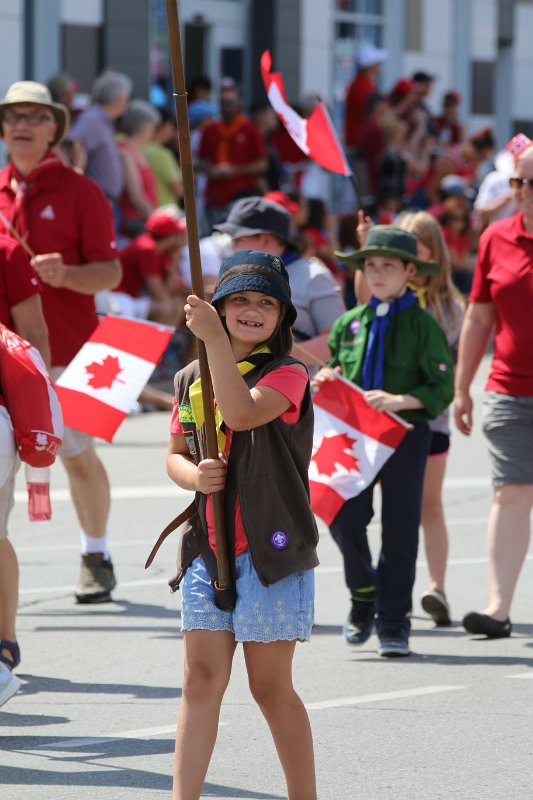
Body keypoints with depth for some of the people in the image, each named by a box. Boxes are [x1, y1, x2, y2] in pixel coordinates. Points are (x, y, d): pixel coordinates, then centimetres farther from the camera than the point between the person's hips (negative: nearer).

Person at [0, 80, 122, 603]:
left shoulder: (78, 191, -1)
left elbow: (110, 273, -5)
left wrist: (65, 274, -22)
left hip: (66, 347, -3)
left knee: (78, 456, 5)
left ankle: (95, 559, 20)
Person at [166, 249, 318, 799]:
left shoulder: (286, 375, -6)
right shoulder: (191, 380, 10)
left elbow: (242, 413, -26)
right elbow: (175, 455, 18)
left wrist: (215, 340, -32)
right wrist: (193, 475, -5)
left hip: (269, 549, -4)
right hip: (207, 548, 5)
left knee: (270, 686, 2)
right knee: (201, 679, 1)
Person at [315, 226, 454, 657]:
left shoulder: (423, 326, -4)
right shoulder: (349, 323, 9)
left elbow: (442, 389, -7)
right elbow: (334, 369, 23)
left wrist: (398, 401, -20)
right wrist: (326, 379, 0)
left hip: (405, 433, -3)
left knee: (400, 528, 1)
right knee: (344, 519, -7)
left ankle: (394, 621, 9)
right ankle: (364, 593, 19)